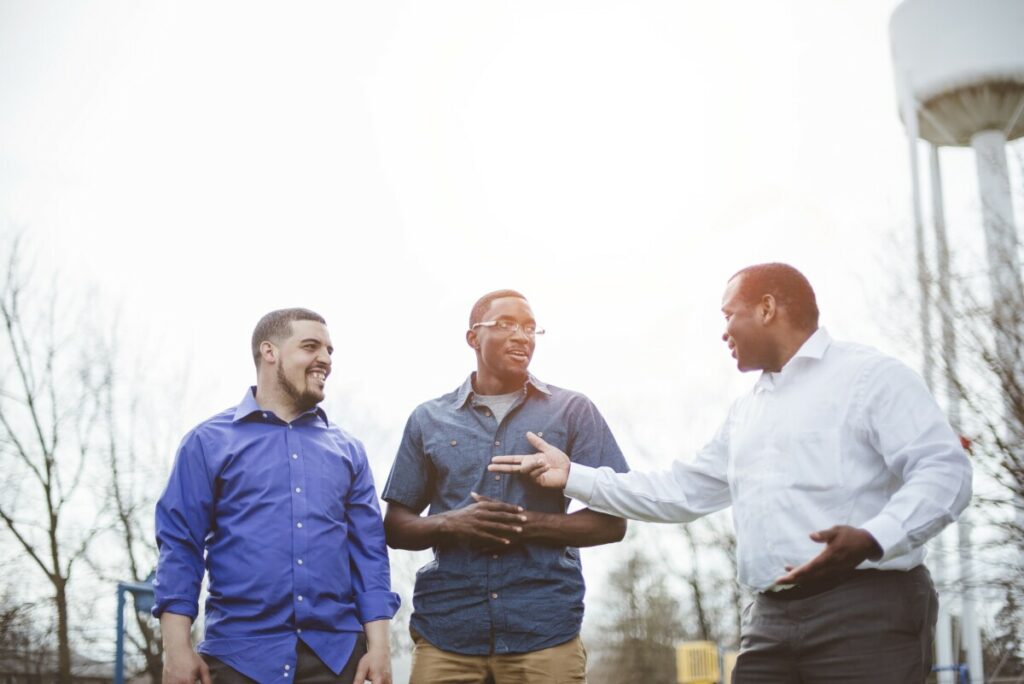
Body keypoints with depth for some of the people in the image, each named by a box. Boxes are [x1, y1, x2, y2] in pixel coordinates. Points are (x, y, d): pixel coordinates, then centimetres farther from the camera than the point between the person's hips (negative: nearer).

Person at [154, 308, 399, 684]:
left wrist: (378, 646, 0)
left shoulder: (347, 449, 12)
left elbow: (369, 551, 9)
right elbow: (180, 546, -1)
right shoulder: (210, 441, 3)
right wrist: (177, 648, -9)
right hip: (241, 654, -2)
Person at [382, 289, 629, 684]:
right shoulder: (429, 420, 11)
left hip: (544, 630, -1)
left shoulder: (572, 411, 6)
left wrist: (528, 525, -12)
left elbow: (611, 521, 2)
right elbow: (395, 527, 12)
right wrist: (450, 524, -9)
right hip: (445, 628, 1)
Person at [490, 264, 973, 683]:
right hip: (770, 621, 7)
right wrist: (573, 476, 23)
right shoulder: (746, 414, 25)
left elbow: (944, 469, -11)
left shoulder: (869, 376, -1)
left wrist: (873, 539, -28)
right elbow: (680, 493, 28)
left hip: (866, 609, -7)